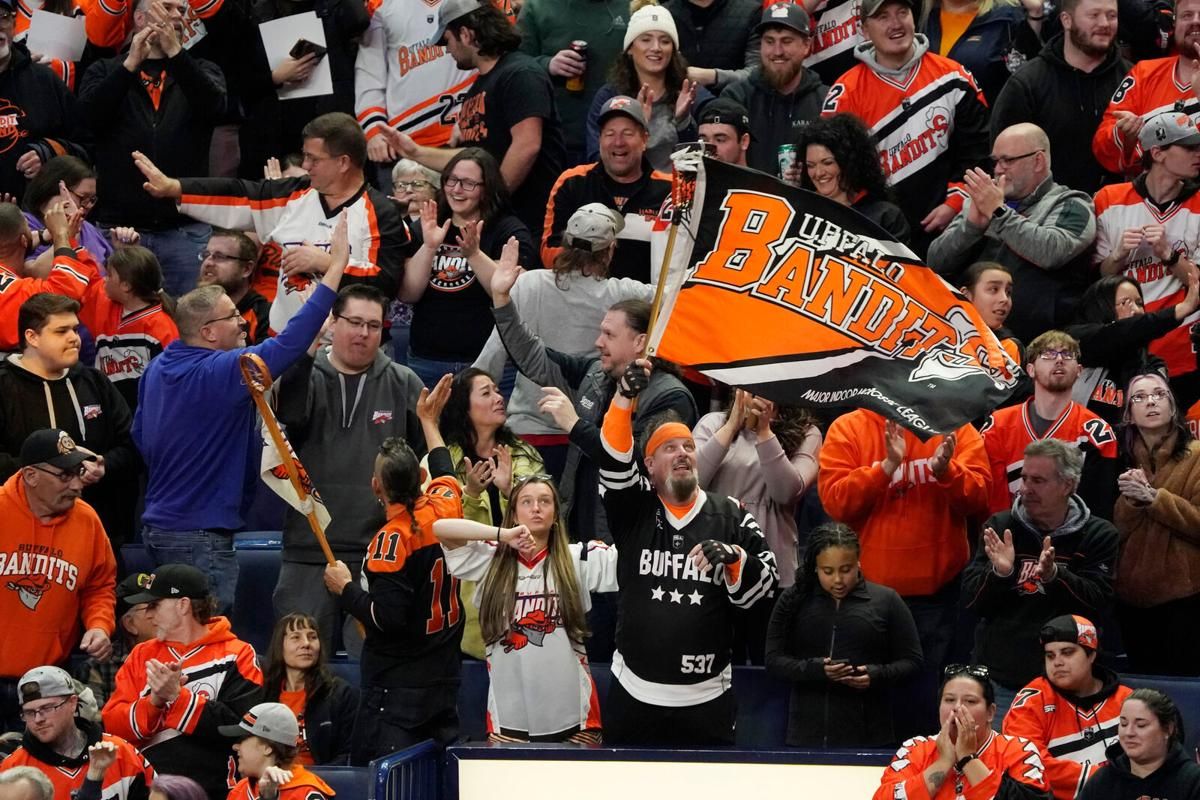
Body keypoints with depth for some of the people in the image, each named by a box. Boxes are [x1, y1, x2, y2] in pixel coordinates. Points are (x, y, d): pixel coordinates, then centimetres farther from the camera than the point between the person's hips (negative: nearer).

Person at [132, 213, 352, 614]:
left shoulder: (157, 369, 8)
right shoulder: (220, 373, -19)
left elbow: (140, 435, 19)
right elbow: (289, 342, -26)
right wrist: (336, 265, -24)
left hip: (159, 523, 9)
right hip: (202, 535, -9)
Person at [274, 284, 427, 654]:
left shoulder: (404, 384, 9)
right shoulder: (305, 375, 5)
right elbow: (288, 412, -18)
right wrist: (306, 352, -32)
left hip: (380, 553, 0)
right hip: (309, 550, 0)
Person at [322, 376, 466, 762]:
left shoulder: (392, 539, -20)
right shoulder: (444, 508, 1)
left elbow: (387, 617, -22)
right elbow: (444, 472, 27)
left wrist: (345, 588, -7)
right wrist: (429, 421, 41)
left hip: (396, 687, -8)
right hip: (445, 683, 8)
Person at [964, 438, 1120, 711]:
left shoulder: (1099, 535, 1)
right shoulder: (999, 527, 7)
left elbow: (1100, 604, -9)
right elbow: (972, 601, 2)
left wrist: (1054, 575, -25)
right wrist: (999, 573, -18)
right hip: (1001, 678, 2)